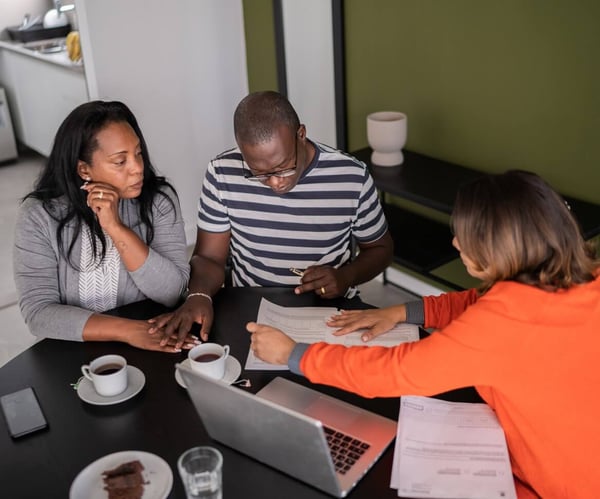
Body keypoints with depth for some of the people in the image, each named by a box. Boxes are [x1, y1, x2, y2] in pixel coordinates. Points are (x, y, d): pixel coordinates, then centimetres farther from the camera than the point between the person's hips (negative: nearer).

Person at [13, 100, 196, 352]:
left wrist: (116, 228, -24)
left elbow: (172, 293, -14)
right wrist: (127, 330, -24)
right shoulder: (39, 214, -9)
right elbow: (38, 312, -14)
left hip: (152, 348, 0)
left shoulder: (158, 200, -8)